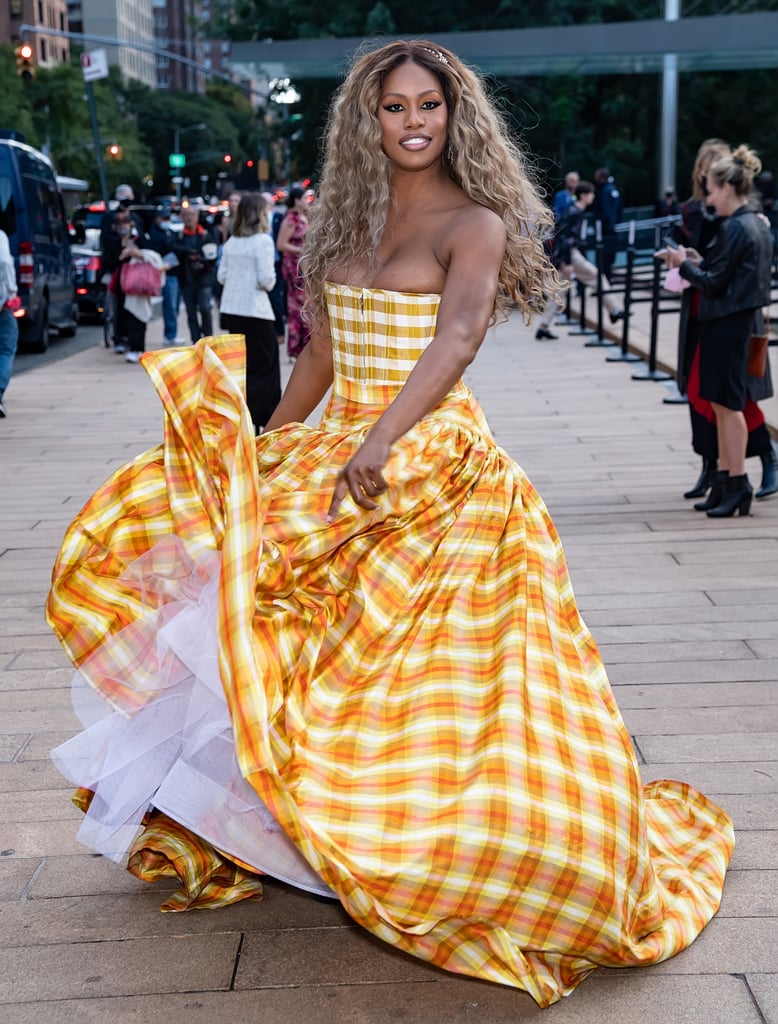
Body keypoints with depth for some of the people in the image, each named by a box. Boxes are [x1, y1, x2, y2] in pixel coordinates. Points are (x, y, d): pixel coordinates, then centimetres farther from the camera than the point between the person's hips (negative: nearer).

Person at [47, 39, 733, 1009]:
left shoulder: (474, 222, -6)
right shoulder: (348, 220, 14)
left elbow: (458, 335, -24)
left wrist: (380, 440, -38)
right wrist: (260, 451, 14)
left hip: (434, 469, -7)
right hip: (329, 457, 7)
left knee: (431, 684, -9)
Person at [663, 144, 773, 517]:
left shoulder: (735, 228, -16)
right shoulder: (758, 224, 13)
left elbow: (714, 283, -16)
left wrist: (684, 265, -3)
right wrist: (699, 261, 9)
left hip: (727, 324, -10)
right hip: (741, 319, 10)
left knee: (727, 403, -4)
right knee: (721, 402, 12)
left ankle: (738, 483, 1)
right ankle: (725, 478, 18)